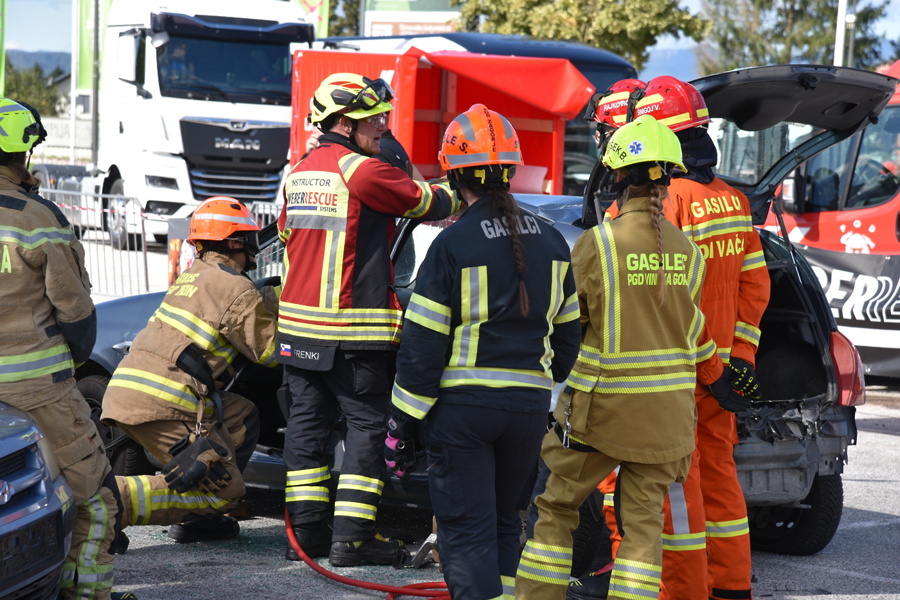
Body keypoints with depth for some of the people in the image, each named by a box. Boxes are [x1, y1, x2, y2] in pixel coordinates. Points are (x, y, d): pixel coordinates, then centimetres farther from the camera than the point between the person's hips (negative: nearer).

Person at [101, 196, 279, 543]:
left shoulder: (193, 275, 20)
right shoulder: (238, 291, -5)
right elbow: (272, 352, 2)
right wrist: (273, 300, 15)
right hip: (160, 405, -9)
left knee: (243, 419, 21)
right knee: (223, 492, -3)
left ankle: (196, 518, 14)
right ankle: (110, 498, -17)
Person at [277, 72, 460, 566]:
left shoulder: (299, 173, 13)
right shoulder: (361, 169, -12)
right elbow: (425, 201, -3)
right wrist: (454, 200, 17)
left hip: (298, 325, 8)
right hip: (353, 330, -8)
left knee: (307, 423, 10)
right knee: (367, 424, -1)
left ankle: (306, 530, 11)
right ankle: (352, 536, -3)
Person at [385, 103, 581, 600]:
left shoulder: (453, 245, -11)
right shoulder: (550, 243, 7)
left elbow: (422, 344, -10)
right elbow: (568, 334, 14)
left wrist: (401, 423, -5)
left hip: (462, 406, -5)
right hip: (529, 406, 5)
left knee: (467, 533, -3)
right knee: (503, 525, 20)